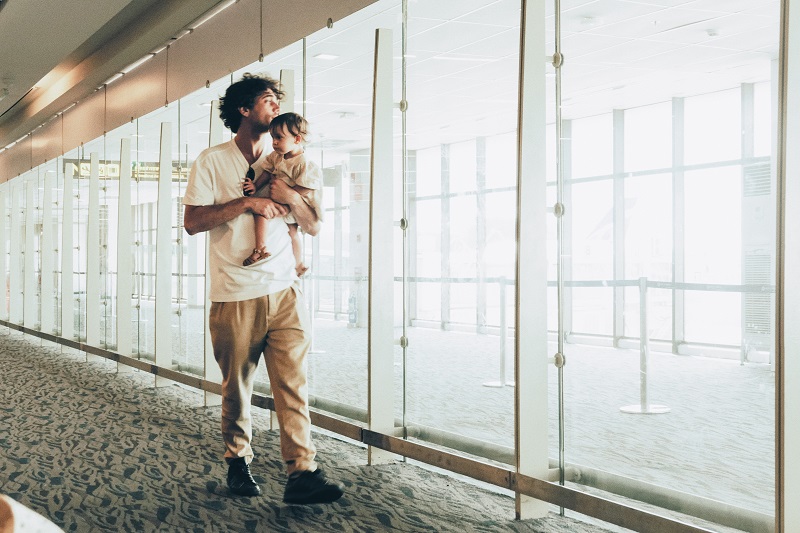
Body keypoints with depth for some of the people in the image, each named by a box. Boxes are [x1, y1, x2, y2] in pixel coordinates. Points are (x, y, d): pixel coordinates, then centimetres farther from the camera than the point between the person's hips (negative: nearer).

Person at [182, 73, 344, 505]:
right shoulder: (212, 161, 5)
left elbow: (313, 226, 14)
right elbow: (192, 221, -6)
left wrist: (291, 197, -6)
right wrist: (246, 202, -13)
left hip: (284, 291, 3)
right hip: (235, 295, -2)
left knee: (293, 381, -6)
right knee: (237, 388, 6)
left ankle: (302, 473, -8)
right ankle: (238, 463, 23)